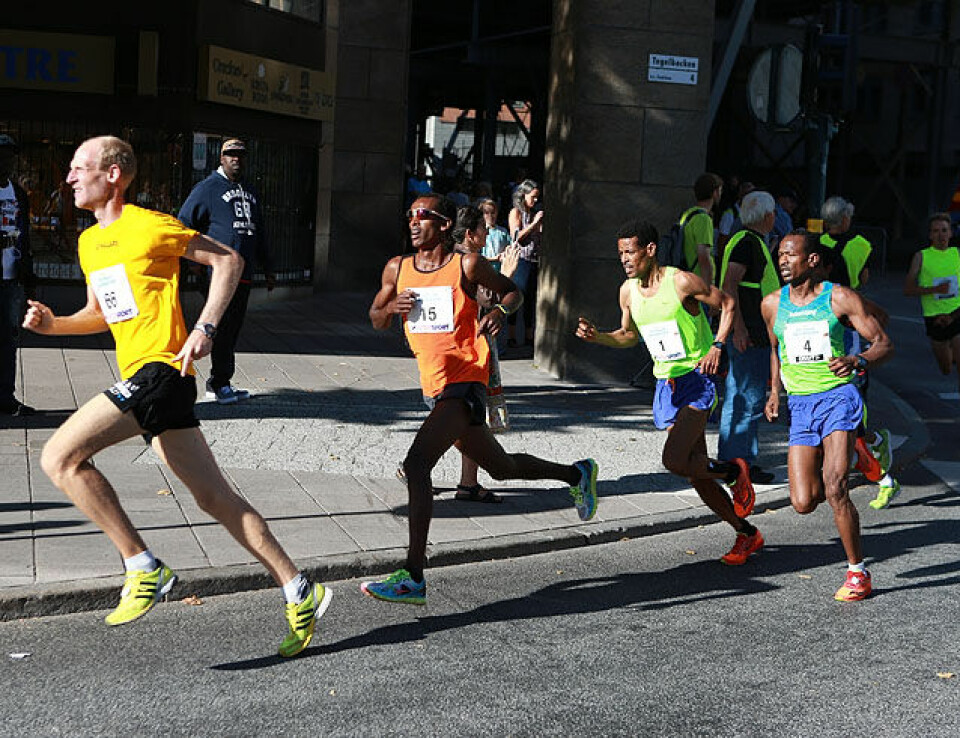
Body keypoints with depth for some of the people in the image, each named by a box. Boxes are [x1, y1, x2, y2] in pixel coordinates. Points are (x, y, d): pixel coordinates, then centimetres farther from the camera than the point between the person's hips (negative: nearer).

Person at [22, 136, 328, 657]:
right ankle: (299, 593, 11)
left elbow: (228, 260, -3)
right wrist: (53, 324, 10)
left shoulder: (149, 226, -6)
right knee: (215, 498, 7)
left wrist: (205, 329, -12)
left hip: (160, 370, -9)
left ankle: (143, 568, -10)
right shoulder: (89, 241, 19)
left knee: (60, 457, -16)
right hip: (140, 379, 9)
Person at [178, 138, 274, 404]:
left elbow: (259, 235, 28)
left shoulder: (250, 193, 21)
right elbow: (184, 223, -3)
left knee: (233, 329, 9)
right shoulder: (208, 188, 0)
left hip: (244, 273, 7)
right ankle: (220, 384, -2)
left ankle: (218, 384, 15)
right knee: (223, 328, -8)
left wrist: (268, 269, 26)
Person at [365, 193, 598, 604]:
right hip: (434, 386, 7)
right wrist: (390, 308, -6)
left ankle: (413, 578, -24)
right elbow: (376, 320, 17)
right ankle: (576, 474, 47)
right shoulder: (397, 269, 8)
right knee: (501, 467, 22)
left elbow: (511, 291, 8)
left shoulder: (467, 265, -6)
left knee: (416, 464, -24)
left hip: (465, 382, -7)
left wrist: (500, 312, -14)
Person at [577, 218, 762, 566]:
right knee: (695, 471, 7)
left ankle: (733, 471, 7)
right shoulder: (628, 291, 4)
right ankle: (746, 534, 23)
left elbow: (728, 304, -4)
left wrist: (717, 346, -16)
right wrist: (597, 336, 0)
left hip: (697, 378, -7)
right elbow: (629, 335, 18)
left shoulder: (681, 281, -15)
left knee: (674, 460, -23)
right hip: (665, 383, 7)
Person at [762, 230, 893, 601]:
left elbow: (884, 344, -1)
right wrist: (775, 391, 12)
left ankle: (857, 572, -1)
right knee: (803, 503, -6)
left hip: (838, 396, -4)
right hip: (799, 404, 4)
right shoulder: (773, 304, 8)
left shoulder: (840, 298, -4)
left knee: (834, 488, -19)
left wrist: (858, 361, -22)